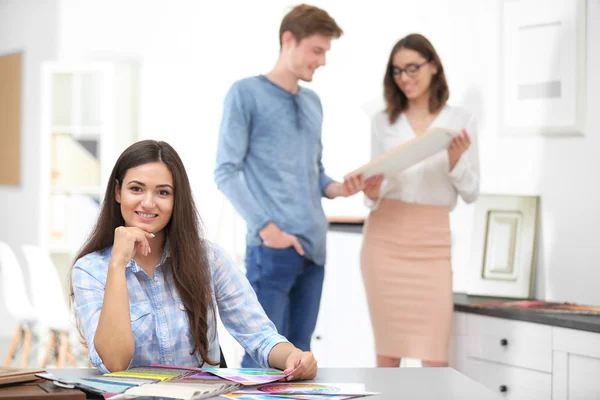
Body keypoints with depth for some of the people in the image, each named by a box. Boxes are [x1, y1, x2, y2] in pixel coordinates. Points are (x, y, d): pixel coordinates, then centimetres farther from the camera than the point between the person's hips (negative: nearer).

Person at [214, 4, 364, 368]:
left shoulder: (313, 103, 17)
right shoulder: (247, 93, -3)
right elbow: (226, 172, -9)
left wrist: (337, 188, 1)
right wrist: (266, 227, -16)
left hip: (313, 246, 7)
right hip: (271, 248, -7)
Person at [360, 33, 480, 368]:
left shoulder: (461, 121, 5)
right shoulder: (384, 121, 9)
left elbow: (472, 192, 4)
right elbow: (377, 185, 11)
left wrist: (455, 161, -14)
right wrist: (372, 194, -11)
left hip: (432, 241, -1)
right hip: (385, 238, 1)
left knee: (435, 353, -7)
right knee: (388, 349, 2)